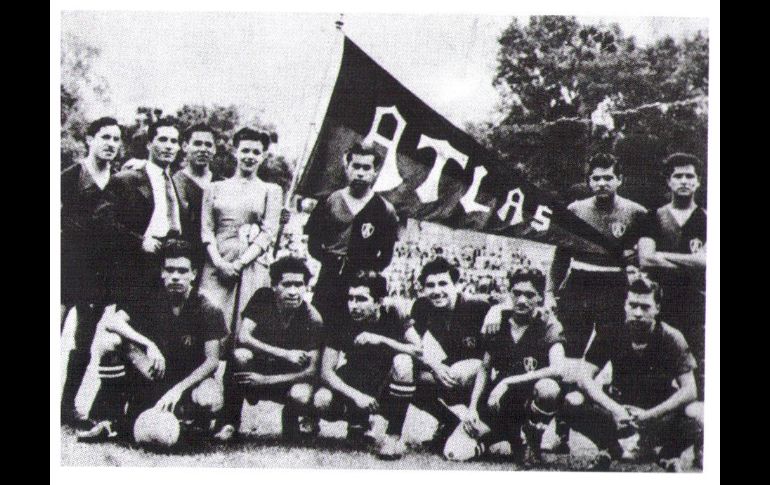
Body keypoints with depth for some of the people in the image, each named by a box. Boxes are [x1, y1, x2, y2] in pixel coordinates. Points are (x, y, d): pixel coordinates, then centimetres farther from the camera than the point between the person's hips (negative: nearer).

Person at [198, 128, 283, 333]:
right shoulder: (215, 188, 16)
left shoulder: (271, 191, 12)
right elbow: (206, 229, 8)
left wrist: (240, 263, -9)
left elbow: (268, 233, 2)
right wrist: (219, 262, -8)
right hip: (217, 265, 1)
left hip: (253, 265, -1)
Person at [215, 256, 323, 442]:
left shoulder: (312, 320, -16)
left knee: (301, 397, -35)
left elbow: (312, 371, -19)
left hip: (290, 378, -1)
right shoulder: (263, 298, -11)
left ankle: (290, 417, 5)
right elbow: (242, 337, -21)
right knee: (240, 355, -32)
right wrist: (284, 354, -28)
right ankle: (230, 423, -14)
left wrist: (266, 380, -26)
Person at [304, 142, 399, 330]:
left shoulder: (384, 210, 6)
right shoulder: (330, 202, 9)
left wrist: (368, 270, -9)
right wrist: (331, 259, -6)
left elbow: (386, 257, 6)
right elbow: (313, 244, 9)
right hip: (328, 283, 1)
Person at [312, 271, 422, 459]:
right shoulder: (341, 325, -11)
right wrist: (356, 396, -30)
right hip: (357, 389, 2)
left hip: (390, 393, -1)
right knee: (321, 401, -28)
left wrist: (381, 340, -33)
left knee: (402, 362, -33)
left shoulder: (393, 316, -13)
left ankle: (394, 435, -19)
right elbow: (326, 371, -15)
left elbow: (419, 350, -23)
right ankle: (358, 422, 8)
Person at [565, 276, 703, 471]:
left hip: (661, 413, -1)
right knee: (573, 403, -25)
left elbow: (689, 391, -20)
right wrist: (614, 409, -31)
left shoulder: (671, 338, -15)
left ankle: (669, 453, 3)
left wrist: (650, 415, -30)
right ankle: (610, 449, 5)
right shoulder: (611, 334, -11)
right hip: (619, 406, 1)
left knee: (697, 416, -33)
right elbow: (586, 378, -15)